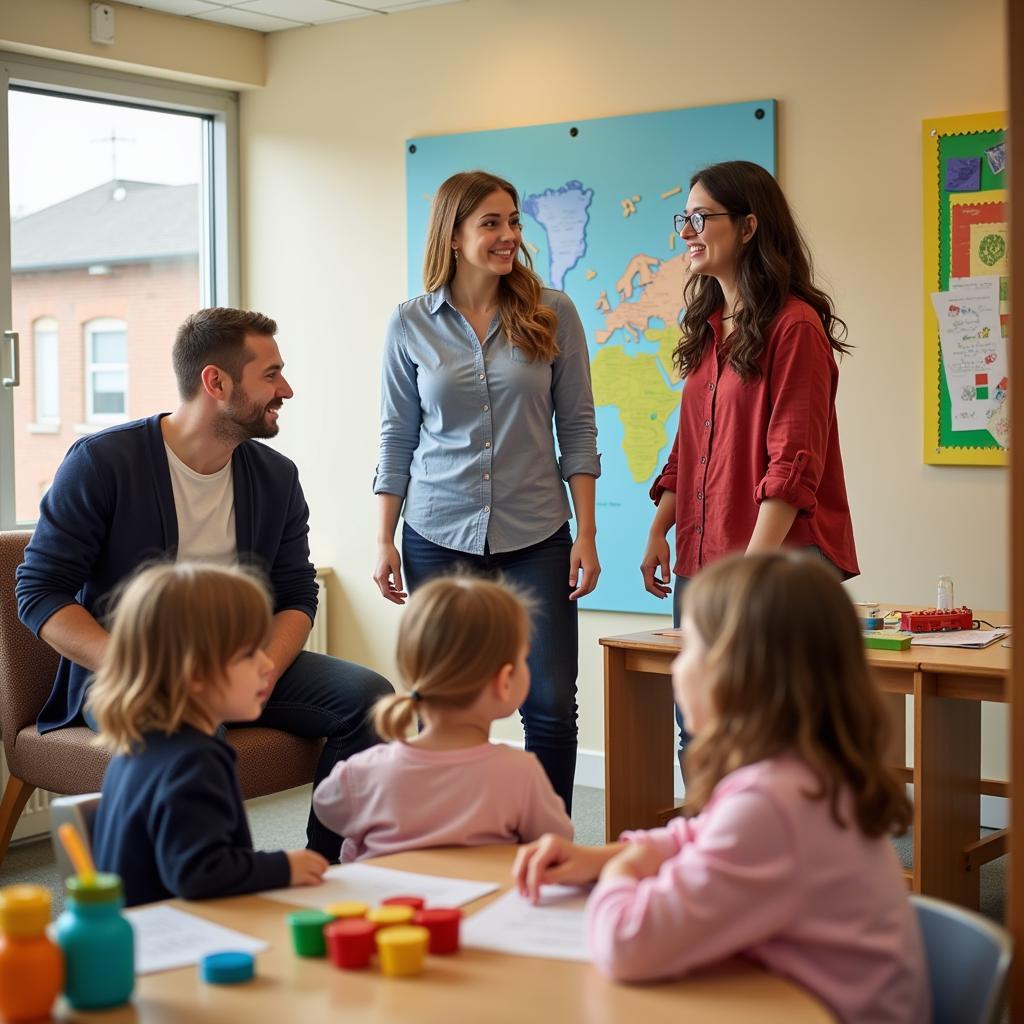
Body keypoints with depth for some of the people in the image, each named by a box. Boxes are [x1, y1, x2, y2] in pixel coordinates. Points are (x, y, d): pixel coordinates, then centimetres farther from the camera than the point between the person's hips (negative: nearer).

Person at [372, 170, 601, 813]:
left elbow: (577, 430, 2)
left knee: (551, 705, -1)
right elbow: (397, 439, 7)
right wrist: (384, 541, 3)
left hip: (535, 536, 0)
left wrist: (587, 535, -3)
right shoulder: (411, 325, 3)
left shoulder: (552, 313, 1)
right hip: (439, 536, 0)